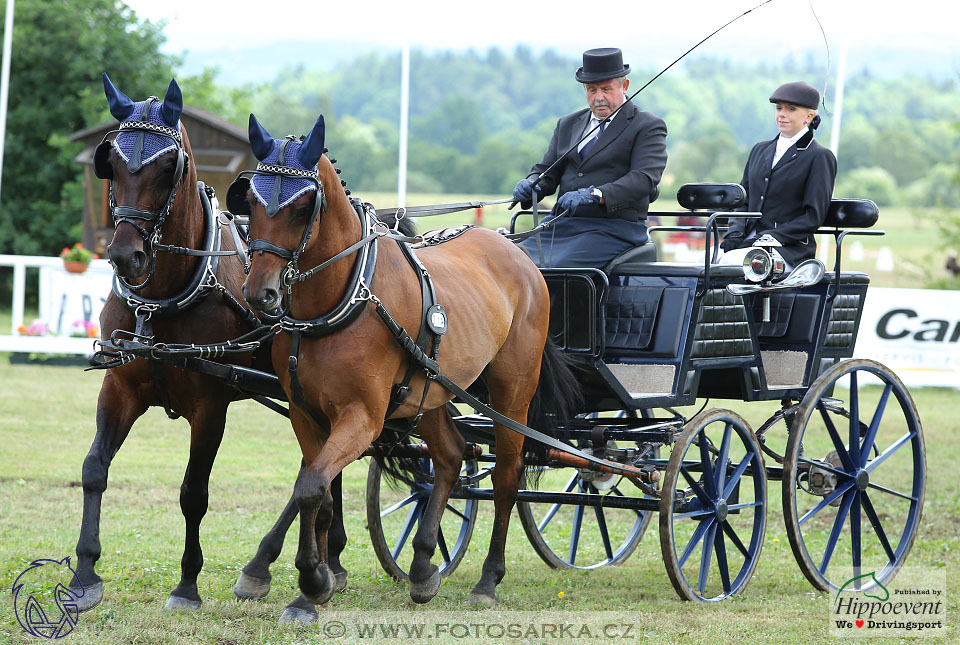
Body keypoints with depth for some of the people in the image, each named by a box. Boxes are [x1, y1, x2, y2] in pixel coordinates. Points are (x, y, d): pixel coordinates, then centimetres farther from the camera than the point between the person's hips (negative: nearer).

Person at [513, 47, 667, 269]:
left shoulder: (648, 126, 3)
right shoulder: (568, 125, 22)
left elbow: (644, 178, -12)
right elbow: (547, 171, 22)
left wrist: (594, 195, -27)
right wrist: (530, 184, -5)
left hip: (613, 229, -6)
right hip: (561, 225, 6)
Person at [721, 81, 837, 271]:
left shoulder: (819, 157, 2)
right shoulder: (760, 150, 23)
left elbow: (814, 217, -4)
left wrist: (769, 237, -13)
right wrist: (735, 233, 0)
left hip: (790, 252, -5)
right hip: (748, 242, 5)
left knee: (731, 261, -33)